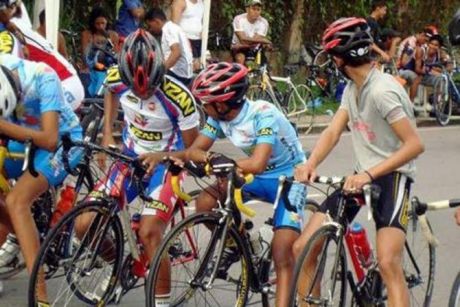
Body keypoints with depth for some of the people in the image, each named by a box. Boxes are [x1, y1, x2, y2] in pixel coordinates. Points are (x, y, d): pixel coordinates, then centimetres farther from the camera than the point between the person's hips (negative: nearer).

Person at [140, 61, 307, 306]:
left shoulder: (263, 114, -29)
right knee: (205, 203, -13)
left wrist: (210, 159, -34)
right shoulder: (219, 116, -9)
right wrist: (161, 156, -22)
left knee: (282, 253, -17)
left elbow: (257, 164, -39)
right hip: (258, 178, 7)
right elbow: (195, 150, -5)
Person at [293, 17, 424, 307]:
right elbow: (333, 131, 0)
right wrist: (310, 164, -20)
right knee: (302, 248, -1)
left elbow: (415, 145, -25)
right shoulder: (352, 89, 9)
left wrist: (369, 174, -33)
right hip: (362, 175, 8)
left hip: (391, 175, -8)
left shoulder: (382, 90, -19)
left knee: (388, 263, -26)